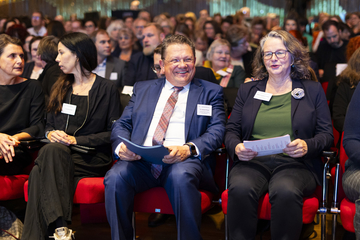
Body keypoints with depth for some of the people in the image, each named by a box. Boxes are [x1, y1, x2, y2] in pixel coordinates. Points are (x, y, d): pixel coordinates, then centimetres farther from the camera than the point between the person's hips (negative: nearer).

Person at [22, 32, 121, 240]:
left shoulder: (107, 89, 4)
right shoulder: (61, 88, 22)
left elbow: (113, 133, -2)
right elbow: (49, 125, 25)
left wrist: (76, 140, -11)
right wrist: (51, 134, -1)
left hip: (91, 159, -4)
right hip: (56, 151, 5)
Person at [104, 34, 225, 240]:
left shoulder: (211, 92, 16)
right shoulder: (142, 88, 25)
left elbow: (217, 131, 3)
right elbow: (122, 124, 19)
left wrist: (189, 149, -17)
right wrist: (121, 145, -6)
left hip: (185, 161, -2)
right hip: (141, 160, 3)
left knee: (181, 177, -37)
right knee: (115, 177, -29)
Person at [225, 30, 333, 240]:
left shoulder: (313, 90, 15)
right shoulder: (247, 90, 20)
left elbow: (327, 135, 10)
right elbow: (231, 131, 16)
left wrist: (307, 146, -12)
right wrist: (236, 147, -8)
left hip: (295, 163, -1)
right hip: (253, 161, 2)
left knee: (285, 191, -37)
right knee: (240, 189, -34)